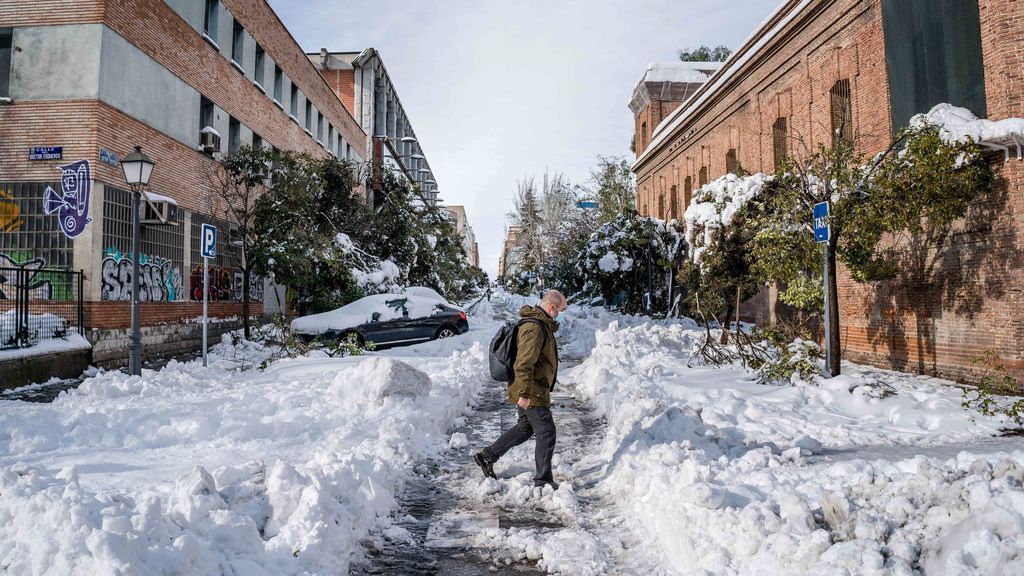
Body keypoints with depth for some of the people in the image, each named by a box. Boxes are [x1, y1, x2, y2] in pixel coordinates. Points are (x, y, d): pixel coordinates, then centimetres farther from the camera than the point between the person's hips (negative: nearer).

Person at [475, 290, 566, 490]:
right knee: (546, 432, 1)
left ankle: (487, 456, 26)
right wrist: (524, 394, -27)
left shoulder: (542, 324, 12)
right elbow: (523, 364, -28)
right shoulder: (535, 328, -23)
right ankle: (543, 479, 13)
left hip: (528, 390, 10)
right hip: (532, 392, -10)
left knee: (525, 427, 21)